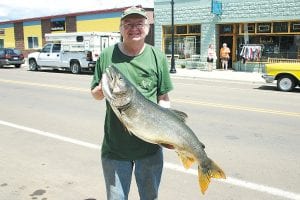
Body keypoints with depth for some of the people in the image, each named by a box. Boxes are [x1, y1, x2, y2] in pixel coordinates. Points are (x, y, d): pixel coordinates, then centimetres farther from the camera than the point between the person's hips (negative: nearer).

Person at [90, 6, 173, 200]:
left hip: (150, 146, 1)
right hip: (114, 147, 0)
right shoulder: (107, 55, -2)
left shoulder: (158, 57, -2)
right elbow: (95, 94, 7)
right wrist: (102, 89, -15)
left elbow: (164, 98, 2)